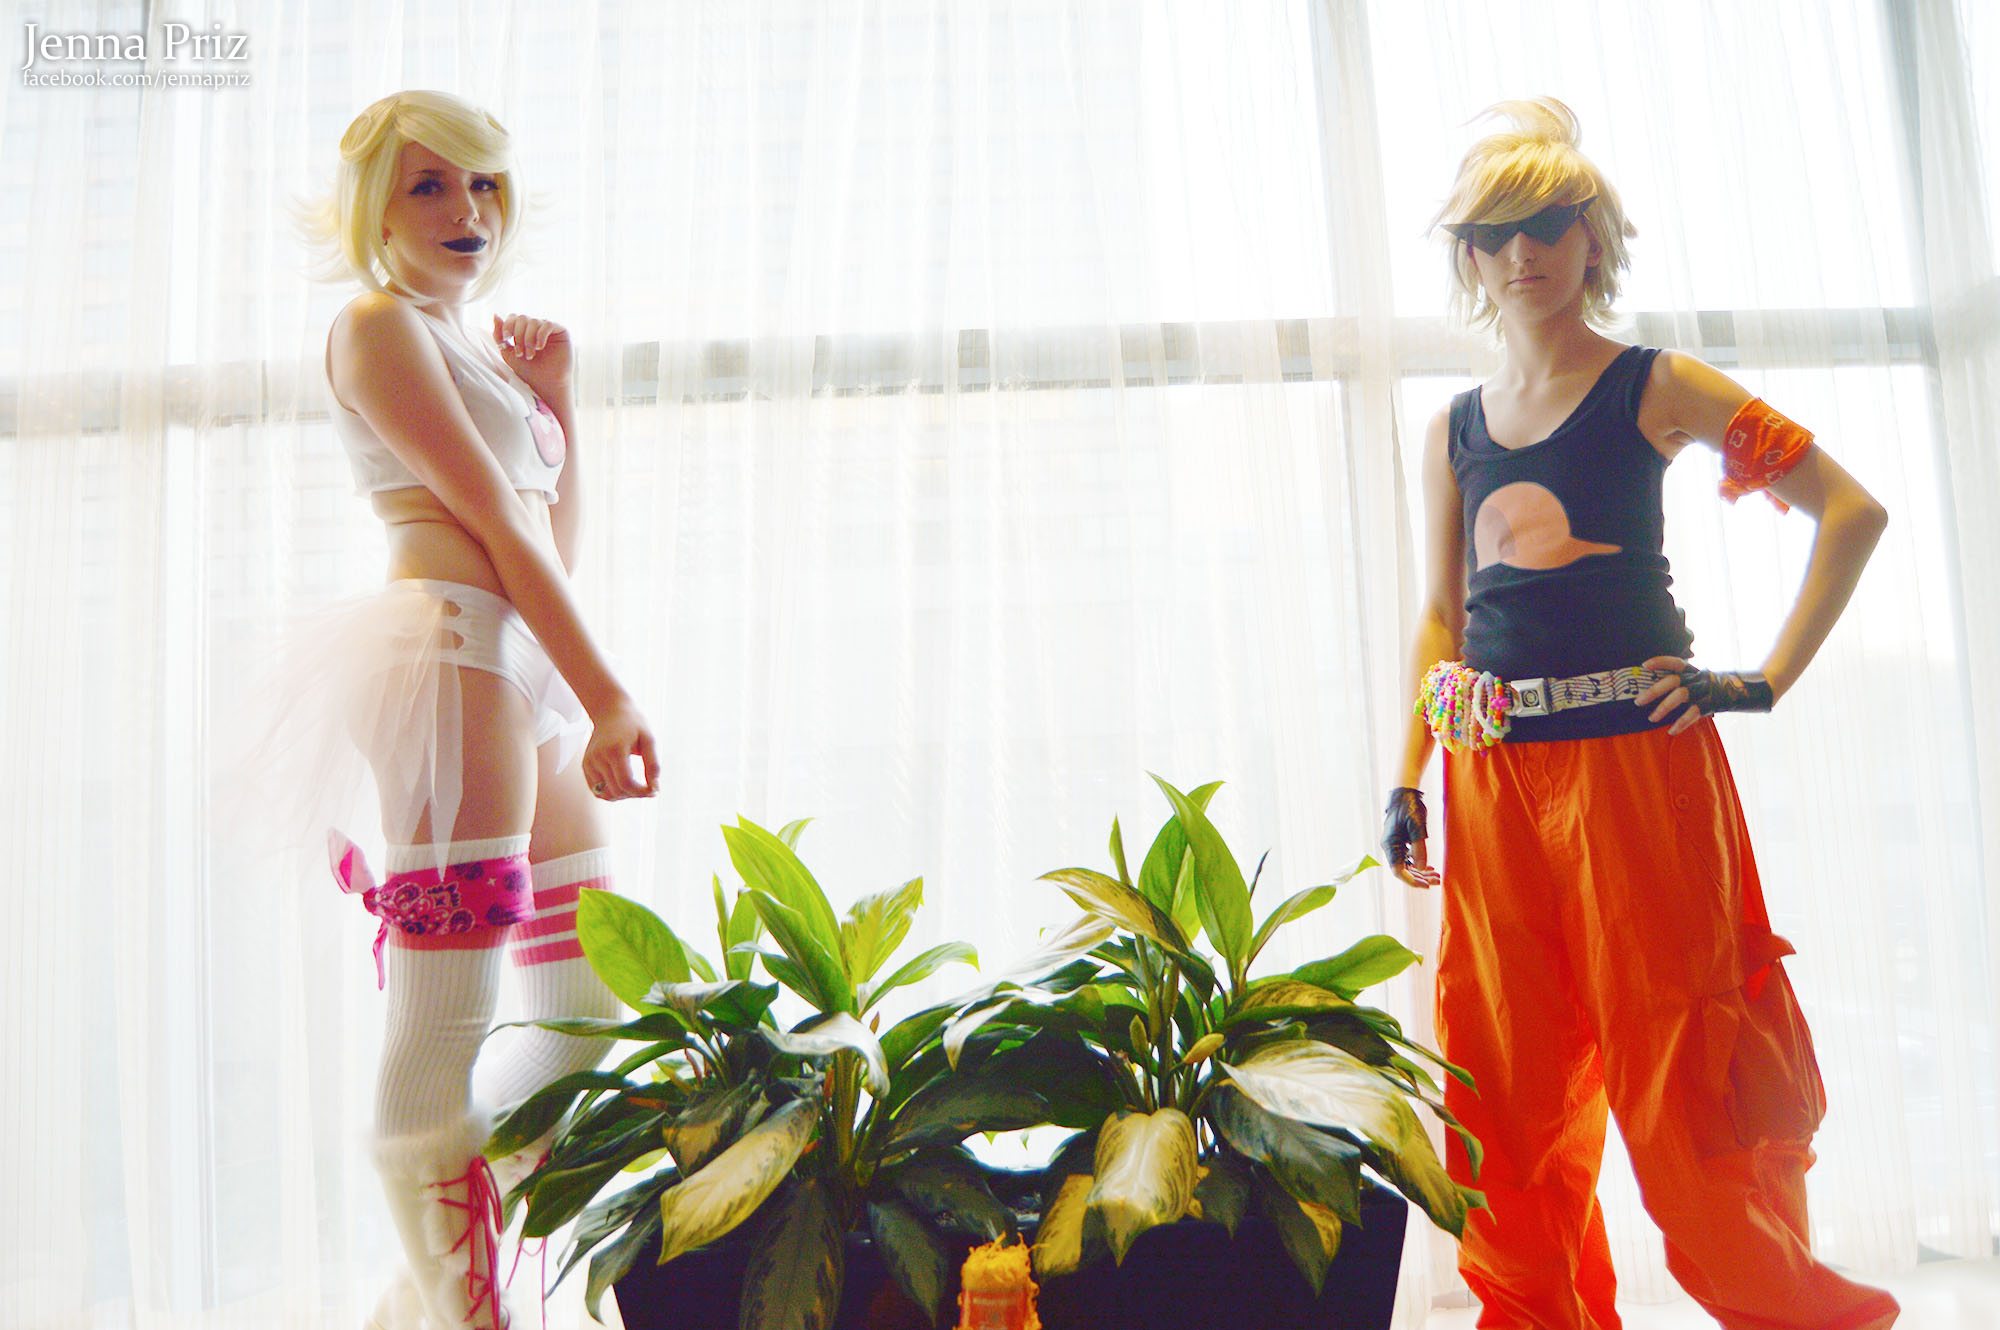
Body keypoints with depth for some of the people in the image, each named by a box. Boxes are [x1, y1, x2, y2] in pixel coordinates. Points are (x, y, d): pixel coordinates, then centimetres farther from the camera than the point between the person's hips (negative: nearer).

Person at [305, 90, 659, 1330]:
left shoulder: (484, 343, 28)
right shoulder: (380, 324, 3)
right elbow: (494, 521, -8)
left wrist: (556, 397, 17)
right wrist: (608, 695, -13)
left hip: (532, 670, 10)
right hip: (451, 642, -9)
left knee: (589, 1008, 10)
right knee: (441, 1038, -10)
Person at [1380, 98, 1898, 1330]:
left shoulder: (1659, 388, 1)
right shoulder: (1456, 428, 12)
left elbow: (1852, 509, 0)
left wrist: (1767, 679, -7)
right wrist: (1408, 780, 6)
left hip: (1636, 759, -4)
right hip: (1494, 777, 4)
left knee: (1674, 1068, 2)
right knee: (1507, 1082, 10)